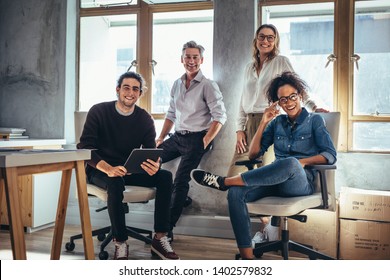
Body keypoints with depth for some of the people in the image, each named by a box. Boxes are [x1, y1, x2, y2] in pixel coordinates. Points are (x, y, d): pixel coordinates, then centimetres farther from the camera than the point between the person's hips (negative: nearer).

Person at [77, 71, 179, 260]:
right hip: (100, 171, -3)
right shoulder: (99, 112, -9)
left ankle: (160, 239, -18)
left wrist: (155, 165, -33)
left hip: (130, 171, 4)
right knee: (115, 181, -38)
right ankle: (120, 243, -25)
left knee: (165, 176, -21)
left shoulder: (145, 119, 1)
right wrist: (108, 168, -37)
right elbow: (84, 147, -17)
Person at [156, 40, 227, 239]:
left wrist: (205, 143, -17)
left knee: (180, 181, -14)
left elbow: (220, 117, -12)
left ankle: (168, 229, -6)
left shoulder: (208, 85, -7)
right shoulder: (177, 84, 12)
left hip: (196, 139, -7)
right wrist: (161, 138, 12)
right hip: (177, 137, 7)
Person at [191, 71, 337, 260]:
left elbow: (330, 155, -2)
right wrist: (263, 123, 3)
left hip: (301, 182, -3)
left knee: (290, 163, -41)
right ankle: (247, 255, -30)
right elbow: (253, 154, 11)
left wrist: (302, 162, -16)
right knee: (236, 192, -28)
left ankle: (223, 181, -30)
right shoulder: (277, 122, 17)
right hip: (276, 181, 3)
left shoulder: (314, 121, 9)